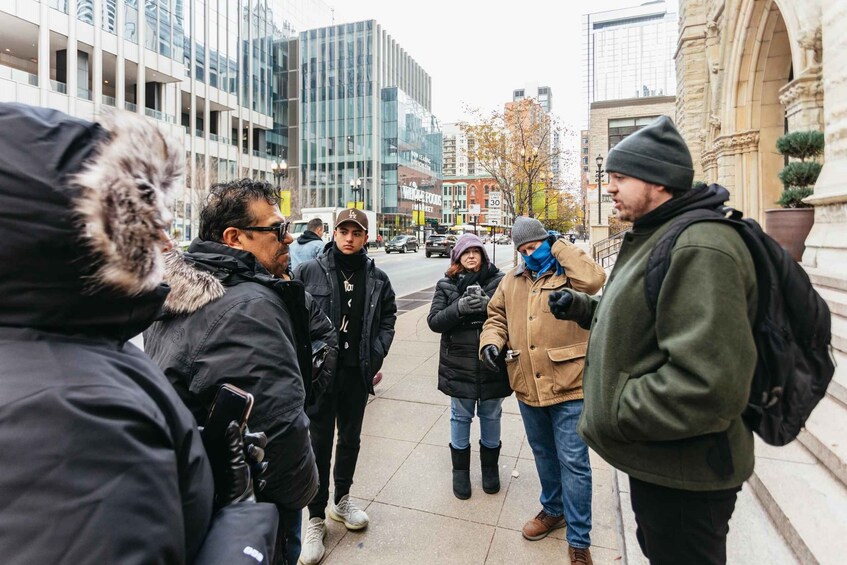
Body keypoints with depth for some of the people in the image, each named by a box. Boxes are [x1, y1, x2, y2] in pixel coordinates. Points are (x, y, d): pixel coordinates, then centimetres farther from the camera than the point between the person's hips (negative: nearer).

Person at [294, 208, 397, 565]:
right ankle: (316, 519, 23)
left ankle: (341, 499, 40)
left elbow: (388, 319, 9)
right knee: (319, 442, 5)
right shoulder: (308, 272, -5)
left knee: (350, 438, 18)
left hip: (357, 372, 3)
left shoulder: (377, 278, 2)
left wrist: (376, 356, -2)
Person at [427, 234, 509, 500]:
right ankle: (460, 470, 33)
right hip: (459, 365, 0)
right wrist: (460, 308, -23)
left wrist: (488, 306, -25)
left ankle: (490, 467, 39)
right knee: (460, 417, 13)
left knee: (490, 416, 16)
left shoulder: (498, 281, -2)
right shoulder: (447, 285, 1)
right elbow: (434, 321, -7)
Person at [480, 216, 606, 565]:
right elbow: (496, 315, 15)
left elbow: (594, 279, -26)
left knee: (573, 461, 3)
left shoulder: (567, 273, -5)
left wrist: (559, 245, -15)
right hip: (527, 386, 6)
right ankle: (554, 510, 45)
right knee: (543, 454, 23)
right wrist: (491, 340, -5)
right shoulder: (511, 282, 11)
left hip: (568, 385, -5)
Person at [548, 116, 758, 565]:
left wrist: (611, 416, -23)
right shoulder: (655, 239, 11)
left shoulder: (699, 249, -26)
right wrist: (581, 307, 6)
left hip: (682, 477, -10)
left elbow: (707, 386, -33)